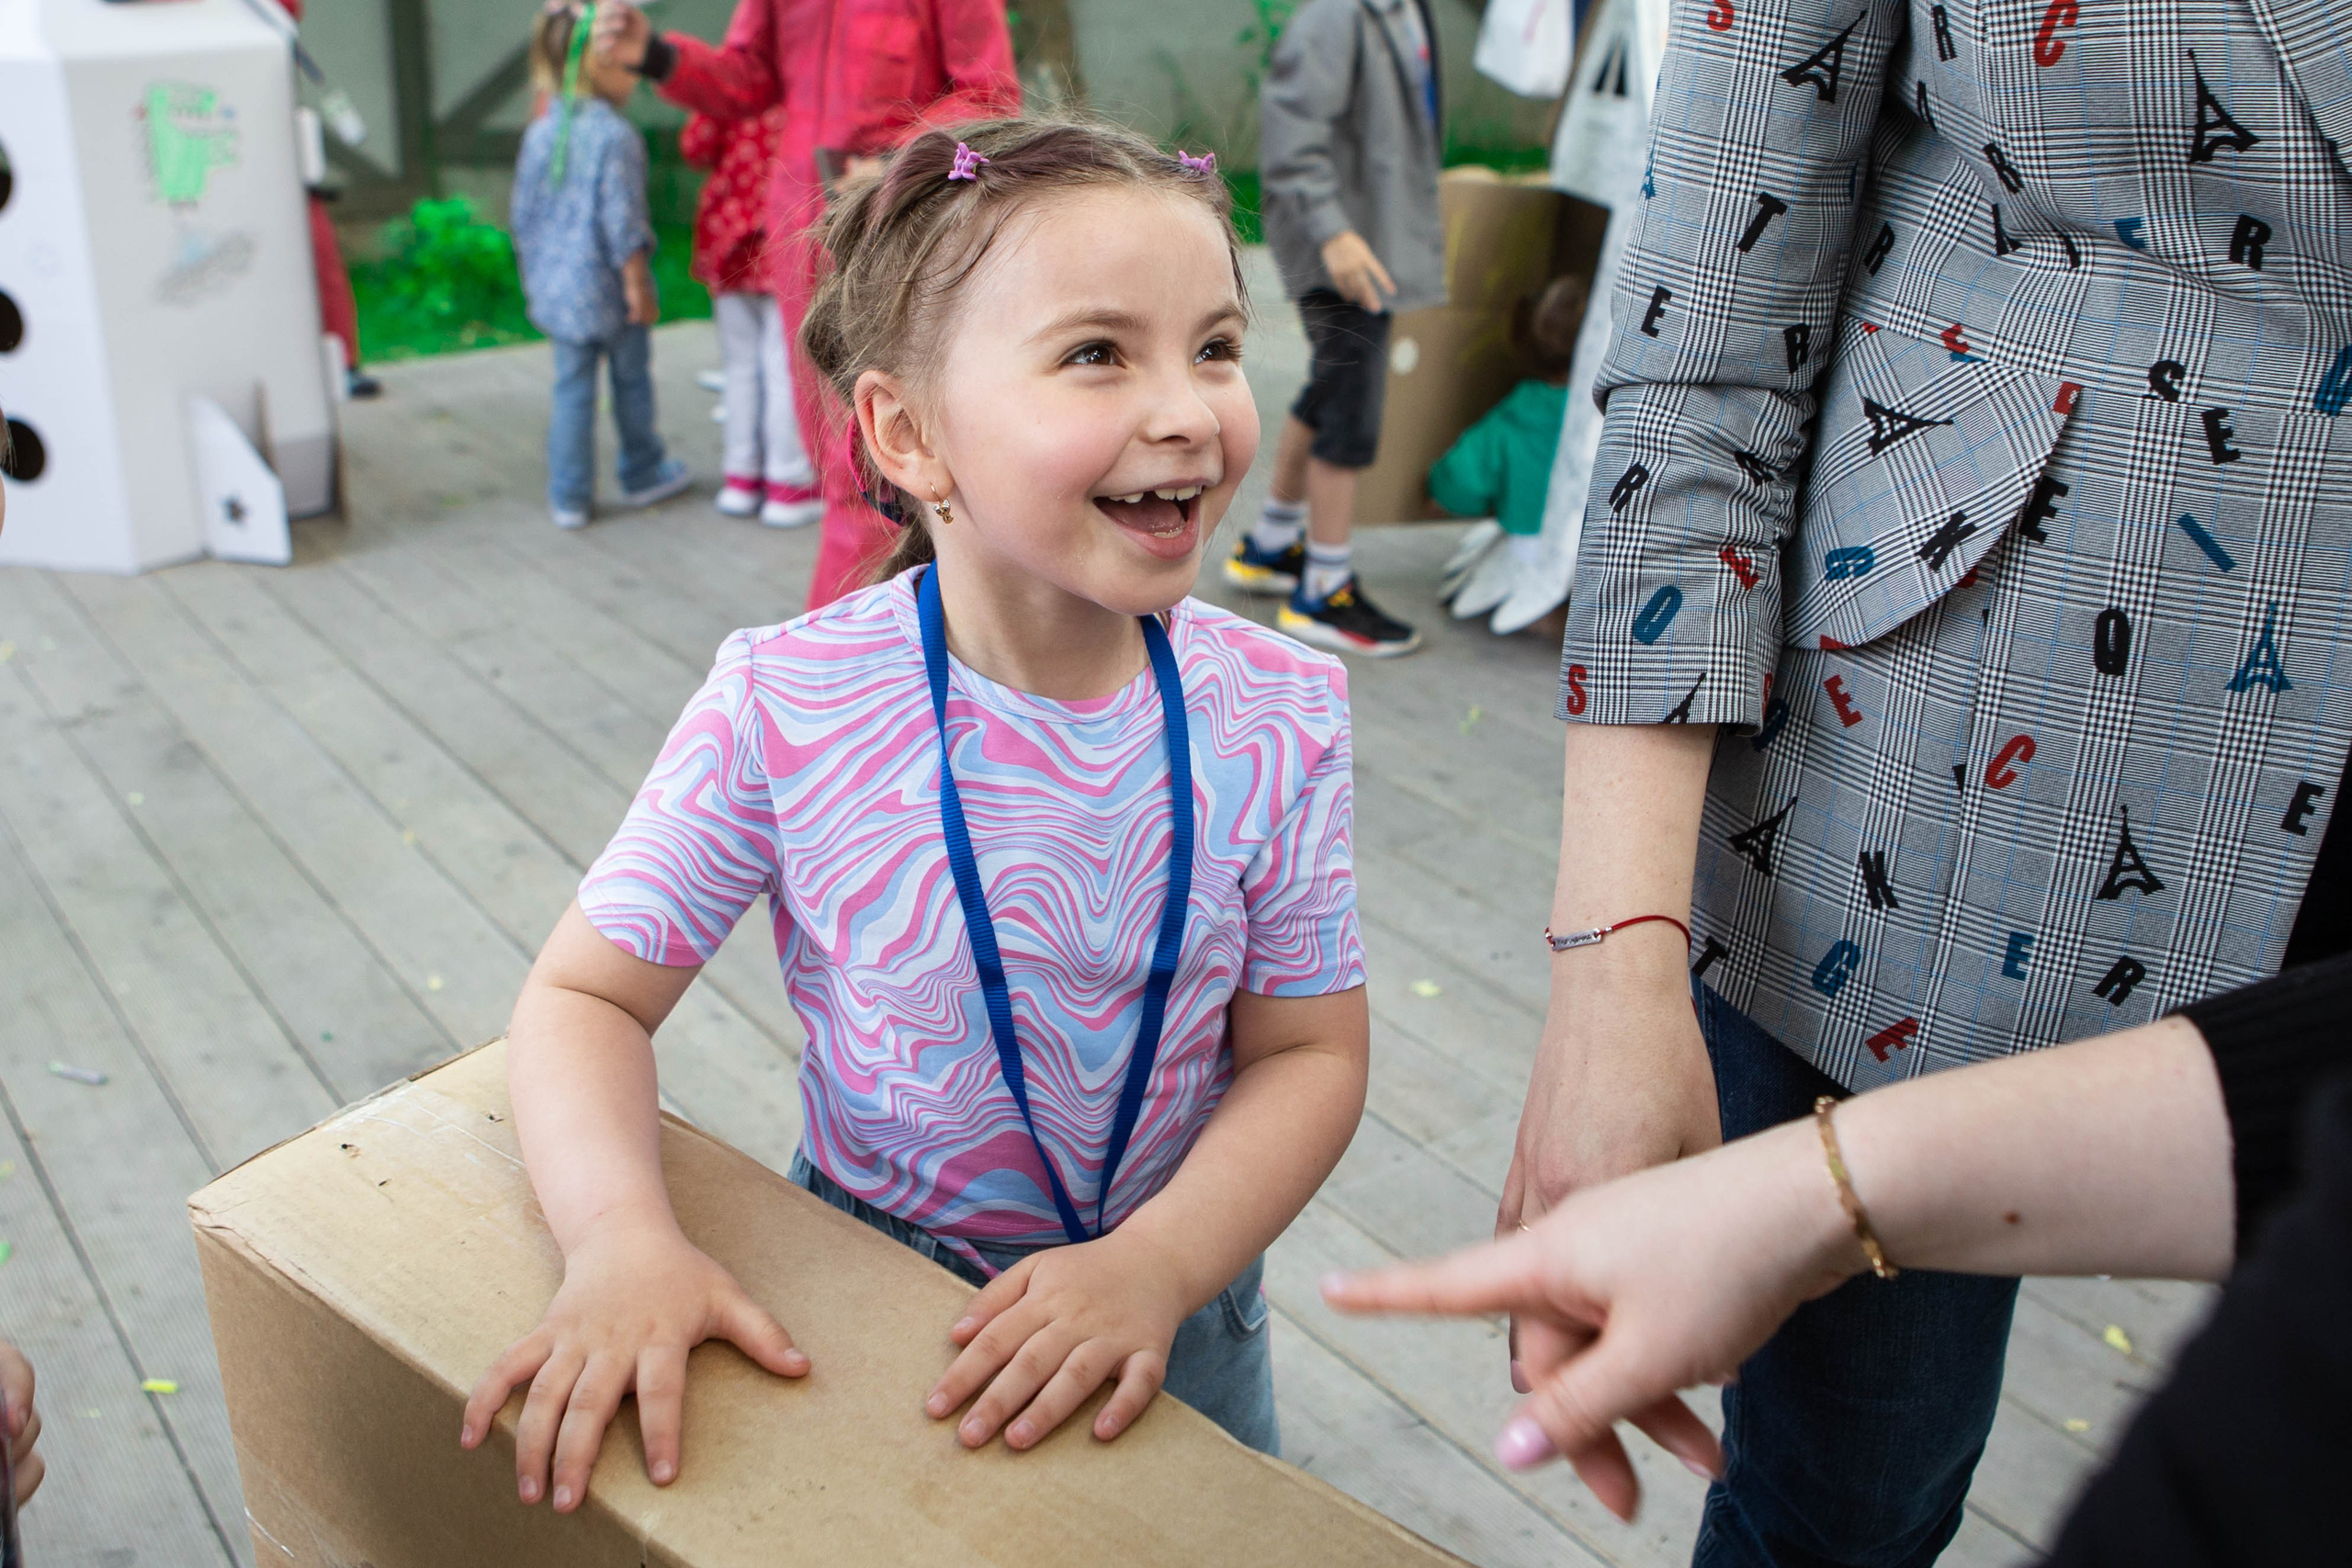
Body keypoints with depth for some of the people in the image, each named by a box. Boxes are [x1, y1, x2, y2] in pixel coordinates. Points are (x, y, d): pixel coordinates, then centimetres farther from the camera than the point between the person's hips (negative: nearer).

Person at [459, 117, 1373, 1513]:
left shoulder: (1278, 717, -18)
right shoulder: (786, 712, -22)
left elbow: (1310, 1052, -11)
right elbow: (588, 995, -12)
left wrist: (1157, 1265, -26)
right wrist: (623, 1239, -29)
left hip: (1174, 1297, 2)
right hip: (866, 1284, -1)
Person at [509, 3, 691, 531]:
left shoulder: (539, 134, 4)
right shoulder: (616, 137, -16)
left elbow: (523, 219, 9)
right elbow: (622, 222, -19)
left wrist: (533, 278, 19)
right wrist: (639, 288, -12)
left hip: (555, 287, 5)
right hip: (609, 288, -5)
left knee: (572, 389, 10)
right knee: (631, 380, 14)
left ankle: (569, 497, 12)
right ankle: (643, 474, 30)